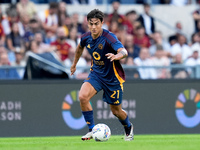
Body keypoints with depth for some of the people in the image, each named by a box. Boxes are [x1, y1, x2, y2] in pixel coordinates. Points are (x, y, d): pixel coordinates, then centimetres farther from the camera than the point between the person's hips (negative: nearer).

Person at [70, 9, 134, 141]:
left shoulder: (109, 37, -26)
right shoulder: (86, 38, -8)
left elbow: (124, 52, -43)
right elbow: (80, 47, 18)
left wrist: (117, 56, -65)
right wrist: (74, 64, 30)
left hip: (113, 77, -4)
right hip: (96, 74, 4)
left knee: (116, 111, 8)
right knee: (83, 97, -22)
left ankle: (129, 128, 42)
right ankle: (92, 130, -10)